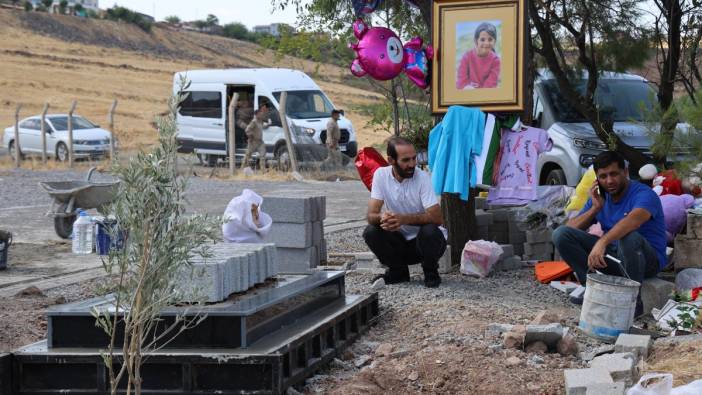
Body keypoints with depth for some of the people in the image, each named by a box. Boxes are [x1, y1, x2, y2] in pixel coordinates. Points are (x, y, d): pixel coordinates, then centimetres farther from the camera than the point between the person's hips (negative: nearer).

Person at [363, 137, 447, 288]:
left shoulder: (423, 178, -18)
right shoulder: (381, 175, -9)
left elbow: (437, 217, -26)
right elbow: (371, 215, -14)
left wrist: (404, 219, -40)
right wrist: (382, 217, -39)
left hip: (427, 241, -3)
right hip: (400, 241, 3)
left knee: (429, 231, -34)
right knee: (370, 232, -20)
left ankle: (431, 272, -4)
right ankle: (398, 271, 4)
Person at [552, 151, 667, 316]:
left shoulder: (644, 194, -17)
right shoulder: (599, 197, 5)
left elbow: (633, 220, -40)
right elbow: (571, 228, 2)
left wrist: (602, 242, -53)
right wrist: (595, 208, -12)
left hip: (648, 258, -6)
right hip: (612, 253, 6)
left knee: (628, 237, -41)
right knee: (561, 234, -9)